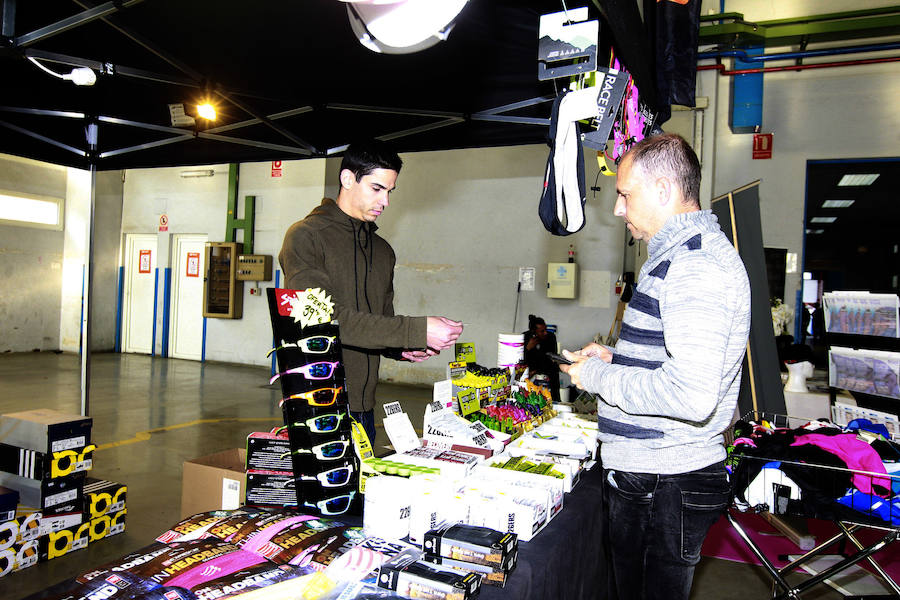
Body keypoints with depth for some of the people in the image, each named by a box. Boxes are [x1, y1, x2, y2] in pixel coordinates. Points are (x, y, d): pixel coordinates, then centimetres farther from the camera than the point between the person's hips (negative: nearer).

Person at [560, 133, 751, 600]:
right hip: (641, 475, 10)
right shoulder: (679, 255, 15)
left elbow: (692, 396, -31)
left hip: (666, 488, -10)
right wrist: (615, 358, 11)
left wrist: (598, 377, -18)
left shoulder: (696, 264, -21)